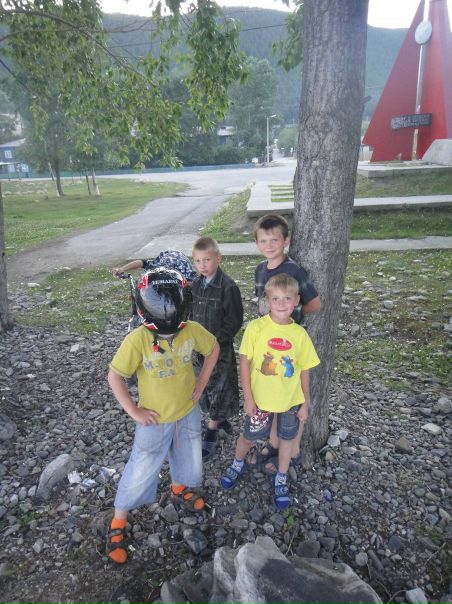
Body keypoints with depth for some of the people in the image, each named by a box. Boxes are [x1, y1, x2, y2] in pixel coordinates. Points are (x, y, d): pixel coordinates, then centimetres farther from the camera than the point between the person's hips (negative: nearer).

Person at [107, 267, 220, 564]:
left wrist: (202, 381, -1)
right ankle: (119, 522, 35)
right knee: (141, 473, 9)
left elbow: (214, 348, 2)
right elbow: (115, 376, -17)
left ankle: (180, 489, 58)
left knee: (189, 461, 25)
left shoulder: (192, 330, -18)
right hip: (155, 420, -4)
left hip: (188, 413, 4)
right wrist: (133, 411, -15)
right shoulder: (137, 340, -28)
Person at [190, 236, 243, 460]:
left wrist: (215, 340, -19)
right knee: (204, 386, 18)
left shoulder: (228, 286, -18)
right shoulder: (196, 284, 2)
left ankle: (211, 433, 22)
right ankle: (220, 419, 42)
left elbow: (234, 321, -16)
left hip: (221, 348, -6)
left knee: (217, 388, 5)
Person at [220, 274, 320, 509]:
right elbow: (244, 362, -11)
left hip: (290, 400, 1)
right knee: (249, 436, 18)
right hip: (260, 399, -1)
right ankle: (238, 464, 50)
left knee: (286, 438, 19)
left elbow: (304, 371, -2)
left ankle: (281, 479, 45)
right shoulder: (255, 327, -17)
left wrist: (305, 403, 3)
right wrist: (248, 398, -10)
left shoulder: (300, 334, -11)